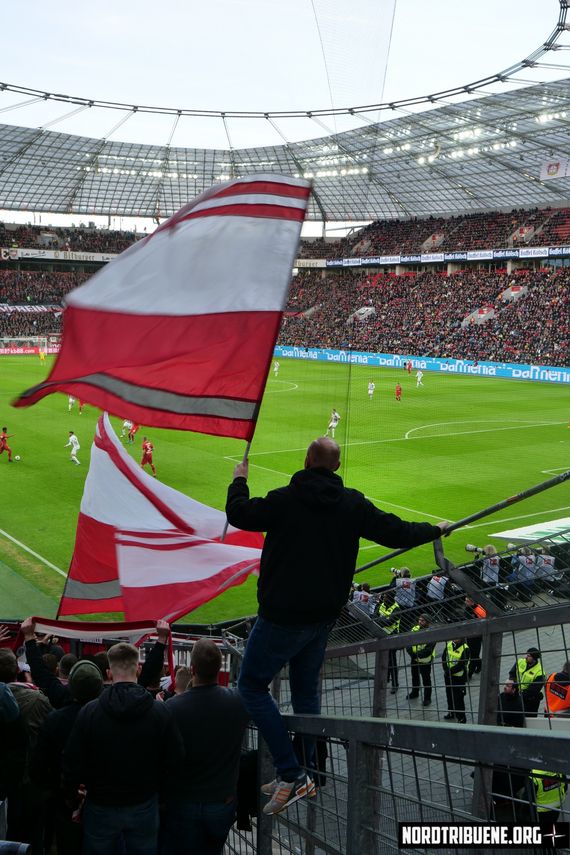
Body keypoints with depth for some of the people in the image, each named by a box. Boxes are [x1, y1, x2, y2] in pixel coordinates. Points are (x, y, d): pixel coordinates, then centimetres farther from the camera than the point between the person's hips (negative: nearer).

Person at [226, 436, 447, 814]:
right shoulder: (353, 504, -1)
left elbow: (238, 514, -4)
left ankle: (292, 774, -2)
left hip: (283, 615, -6)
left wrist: (239, 480, 16)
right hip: (325, 615, 6)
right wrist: (436, 530, 23)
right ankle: (302, 776, 26)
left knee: (252, 685, 5)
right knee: (306, 689, 20)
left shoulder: (285, 500, -15)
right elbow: (396, 532, 5)